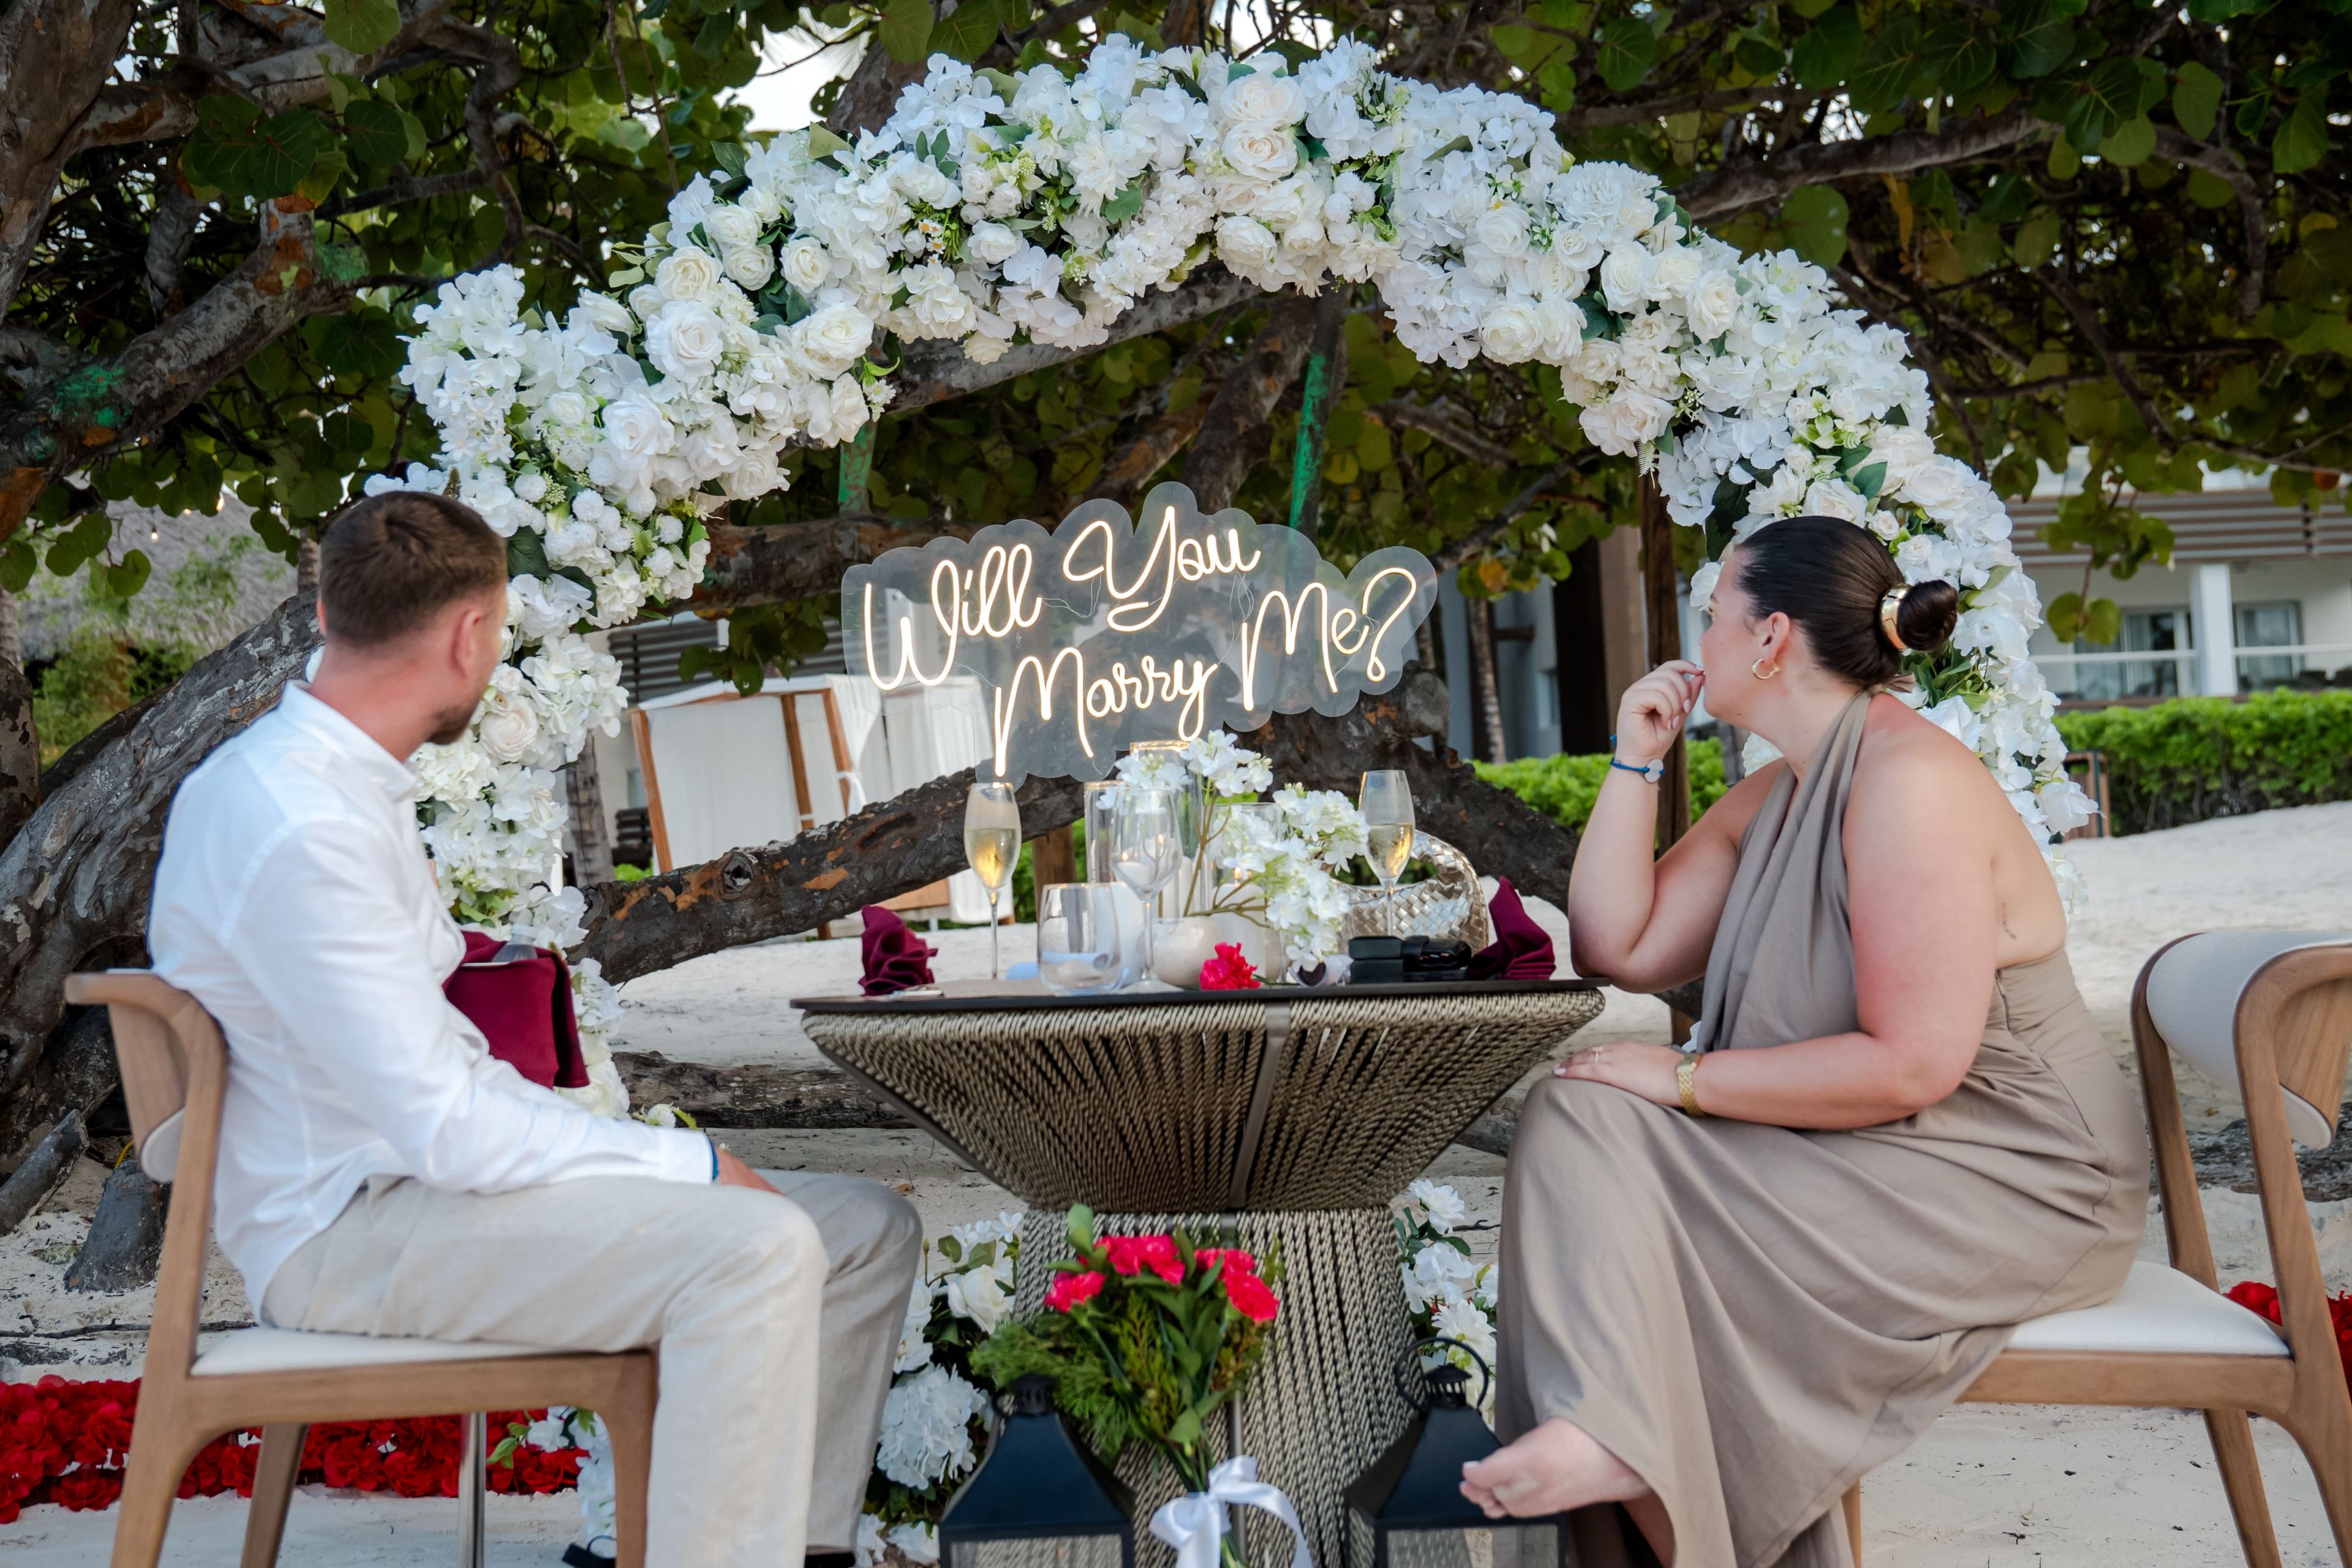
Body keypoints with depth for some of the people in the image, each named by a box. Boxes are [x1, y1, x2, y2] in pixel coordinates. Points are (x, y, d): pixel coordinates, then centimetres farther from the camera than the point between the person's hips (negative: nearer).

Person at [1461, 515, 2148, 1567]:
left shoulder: (1910, 783, -20)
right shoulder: (1772, 799, 11)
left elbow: (1911, 1066, -26)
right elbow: (1616, 952, 8)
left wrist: (1687, 1078, -19)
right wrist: (1636, 760, 5)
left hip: (2012, 1181, -10)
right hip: (1869, 1154, 10)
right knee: (1581, 1117, -6)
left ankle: (1620, 1439, -12)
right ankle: (1609, 1424, -13)